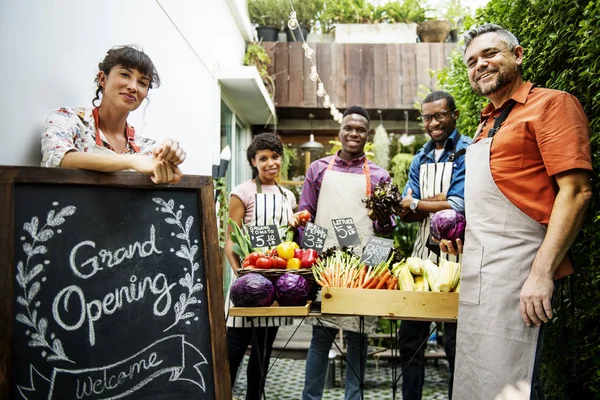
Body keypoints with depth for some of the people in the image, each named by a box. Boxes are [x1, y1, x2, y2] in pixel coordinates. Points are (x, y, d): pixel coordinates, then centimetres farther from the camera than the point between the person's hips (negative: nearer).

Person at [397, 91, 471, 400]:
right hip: (422, 253, 6)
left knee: (455, 342, 4)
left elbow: (460, 207, -15)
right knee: (409, 337, 12)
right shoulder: (420, 159, 15)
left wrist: (416, 204, -6)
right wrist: (436, 203, -12)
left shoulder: (468, 152, -5)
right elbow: (406, 212, 7)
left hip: (456, 256, -6)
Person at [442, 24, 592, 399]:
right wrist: (462, 234, 12)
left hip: (516, 270, -8)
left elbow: (575, 192, -14)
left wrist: (542, 273, -21)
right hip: (478, 270, 9)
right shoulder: (487, 125, 20)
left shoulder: (551, 103, -4)